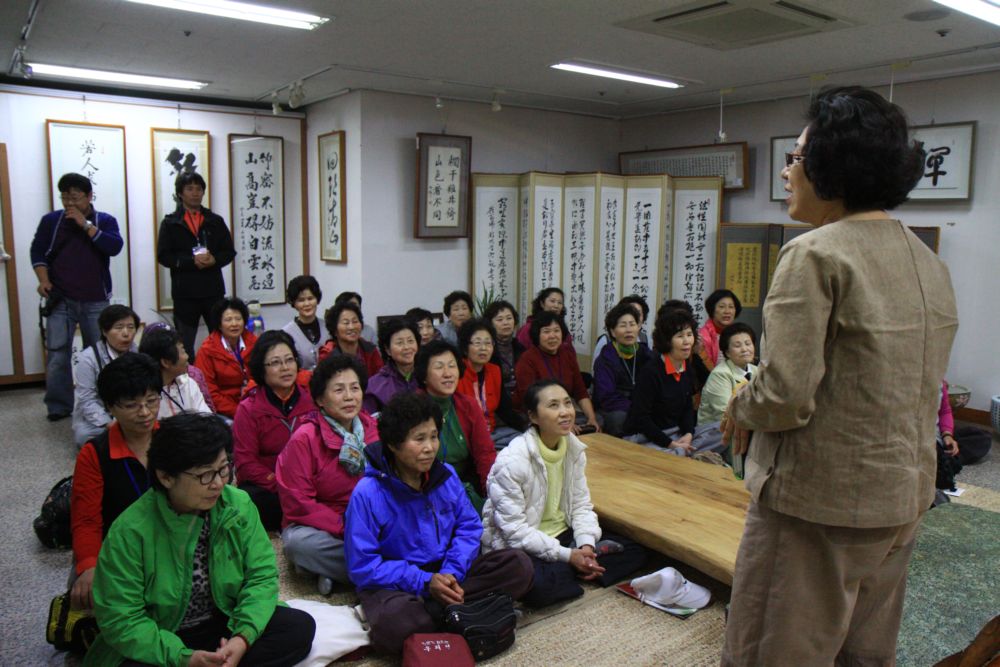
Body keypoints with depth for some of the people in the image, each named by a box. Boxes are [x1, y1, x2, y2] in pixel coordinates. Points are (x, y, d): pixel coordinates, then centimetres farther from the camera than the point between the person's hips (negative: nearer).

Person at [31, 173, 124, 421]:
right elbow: (37, 251, 6)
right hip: (60, 300, 1)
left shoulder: (105, 221, 3)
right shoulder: (50, 220, 7)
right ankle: (58, 406, 3)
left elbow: (114, 247, -14)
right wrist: (43, 280, -9)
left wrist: (85, 224, -16)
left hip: (96, 301, 0)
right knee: (57, 353, -5)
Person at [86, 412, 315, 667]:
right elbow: (120, 620, -18)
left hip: (226, 625, 4)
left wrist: (244, 637, -25)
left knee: (300, 627, -17)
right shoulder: (130, 531, -20)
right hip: (160, 643, -3)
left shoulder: (238, 505, -10)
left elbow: (261, 575, -8)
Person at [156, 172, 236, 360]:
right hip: (184, 292, -2)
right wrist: (192, 261, -17)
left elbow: (229, 251, 9)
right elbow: (163, 256, -4)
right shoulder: (170, 223, 4)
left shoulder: (215, 221, 11)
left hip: (213, 289, 2)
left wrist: (214, 260, -12)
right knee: (185, 344, 6)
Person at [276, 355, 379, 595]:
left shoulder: (374, 430, 2)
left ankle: (333, 571, -13)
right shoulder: (304, 439, -11)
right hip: (317, 528, -3)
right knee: (298, 543, -36)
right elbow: (297, 505, -13)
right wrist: (346, 528, -19)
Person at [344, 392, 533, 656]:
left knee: (518, 565, -14)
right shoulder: (368, 494, -16)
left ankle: (432, 611, -22)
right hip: (394, 585, -5)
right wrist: (424, 582, -22)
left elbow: (469, 527, 3)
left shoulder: (446, 475, -1)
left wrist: (451, 573, -16)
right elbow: (361, 566, -15)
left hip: (446, 573, 6)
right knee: (394, 622, -41)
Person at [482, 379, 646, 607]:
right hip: (518, 547, -6)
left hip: (563, 536, 7)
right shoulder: (512, 461, -23)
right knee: (538, 586, -37)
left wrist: (587, 545, -15)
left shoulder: (574, 449, 0)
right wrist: (567, 555, -22)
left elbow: (581, 505, 3)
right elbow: (514, 529, -22)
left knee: (635, 552, -1)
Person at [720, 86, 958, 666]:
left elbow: (785, 396, -25)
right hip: (904, 497, 9)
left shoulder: (816, 255, -18)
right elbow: (919, 390, 15)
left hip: (820, 504, -9)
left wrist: (741, 408, -4)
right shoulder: (929, 261, 9)